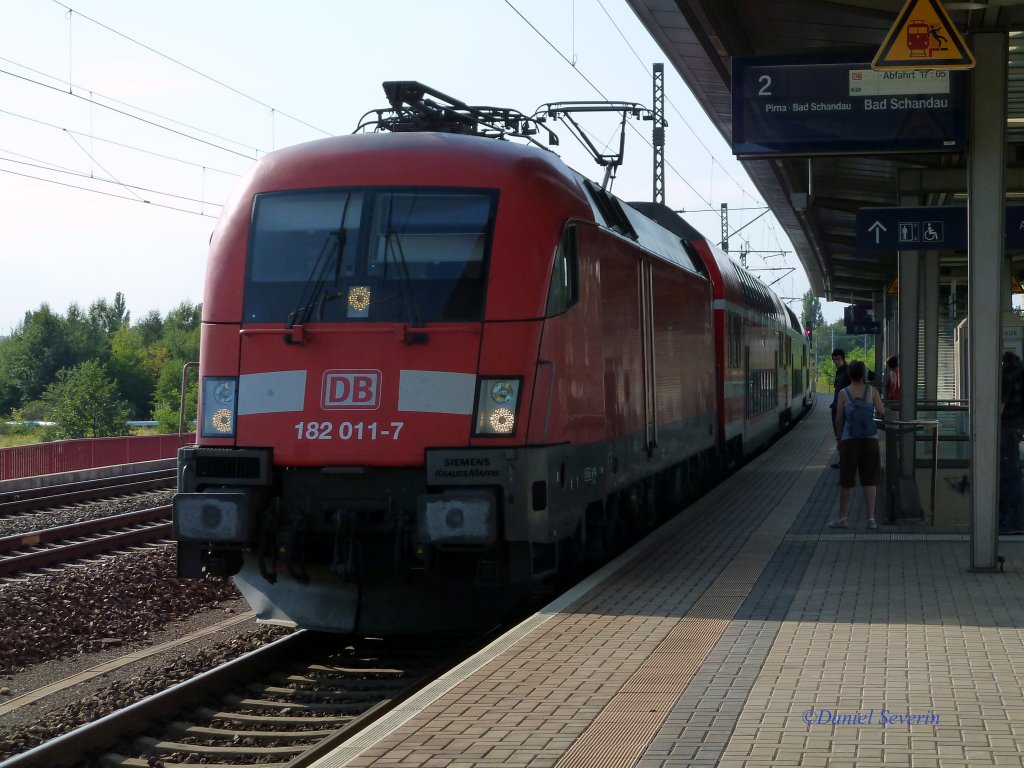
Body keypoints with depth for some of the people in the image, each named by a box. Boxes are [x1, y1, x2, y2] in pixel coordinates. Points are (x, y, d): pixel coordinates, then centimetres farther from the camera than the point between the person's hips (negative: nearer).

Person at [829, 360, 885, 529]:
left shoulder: (843, 393, -1)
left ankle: (842, 517, 11)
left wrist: (838, 438, 13)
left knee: (847, 481, 6)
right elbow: (881, 412, -4)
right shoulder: (872, 391, 1)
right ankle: (871, 518, 3)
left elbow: (839, 419, 1)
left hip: (849, 440, -1)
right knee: (869, 480, 5)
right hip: (870, 439, 1)